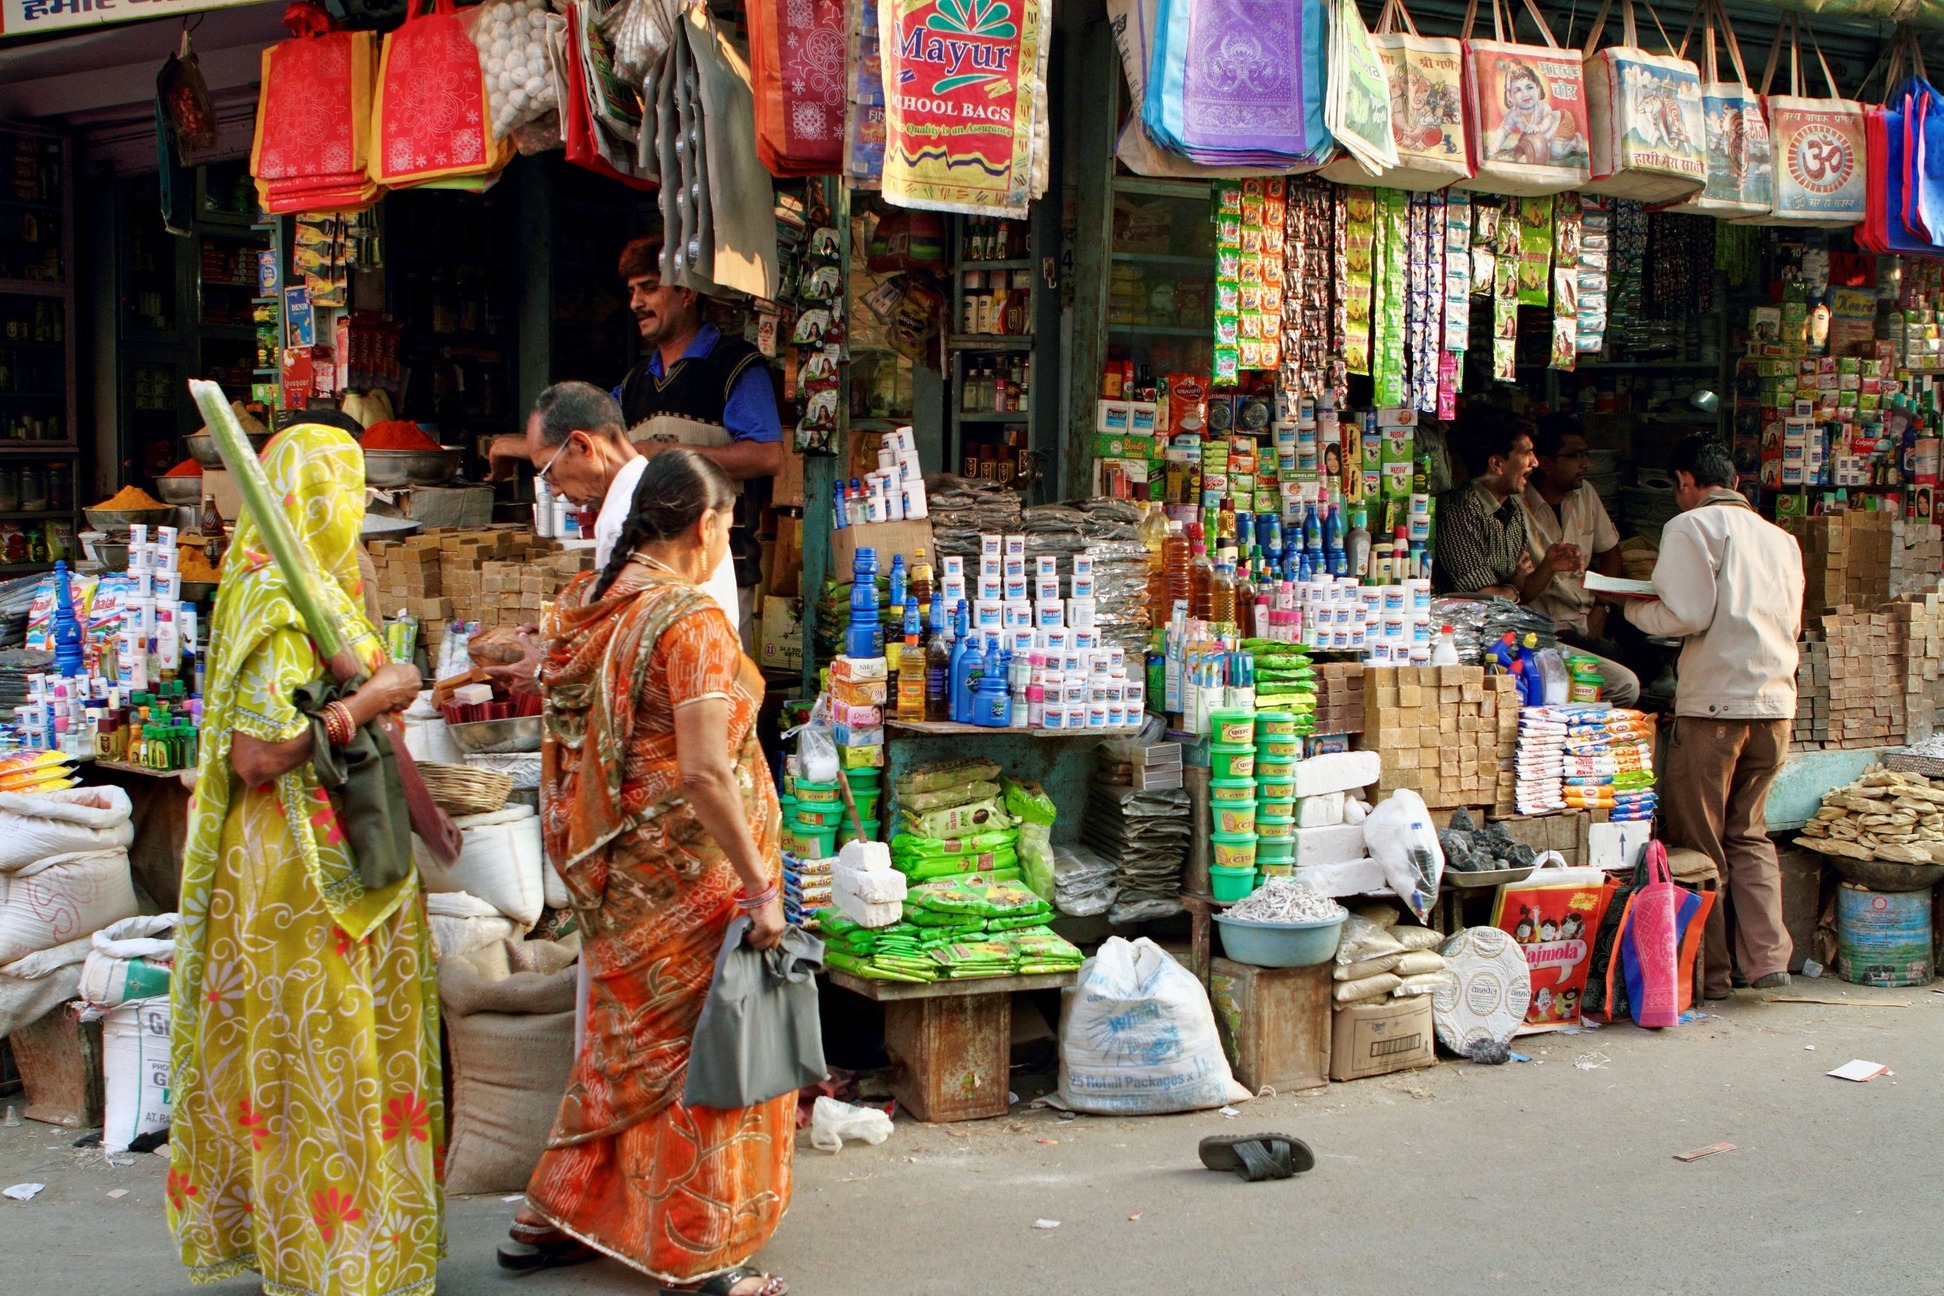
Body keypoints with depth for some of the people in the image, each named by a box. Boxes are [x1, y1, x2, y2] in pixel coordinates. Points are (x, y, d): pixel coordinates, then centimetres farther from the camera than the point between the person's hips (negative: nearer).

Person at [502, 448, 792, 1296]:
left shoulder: (583, 605, 5)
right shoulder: (690, 621, -19)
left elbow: (571, 743, 13)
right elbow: (704, 770, -24)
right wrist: (759, 889, -20)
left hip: (609, 867, 8)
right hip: (684, 870, -8)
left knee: (628, 1044, 21)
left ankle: (548, 1219, 30)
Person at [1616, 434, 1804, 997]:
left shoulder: (1692, 527, -5)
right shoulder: (1781, 538, 14)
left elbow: (1686, 616, -14)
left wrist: (1634, 607, 4)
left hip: (1714, 703, -6)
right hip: (1776, 704, 6)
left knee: (1697, 843, 5)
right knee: (1750, 833, 16)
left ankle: (1708, 974, 9)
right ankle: (1767, 957, 4)